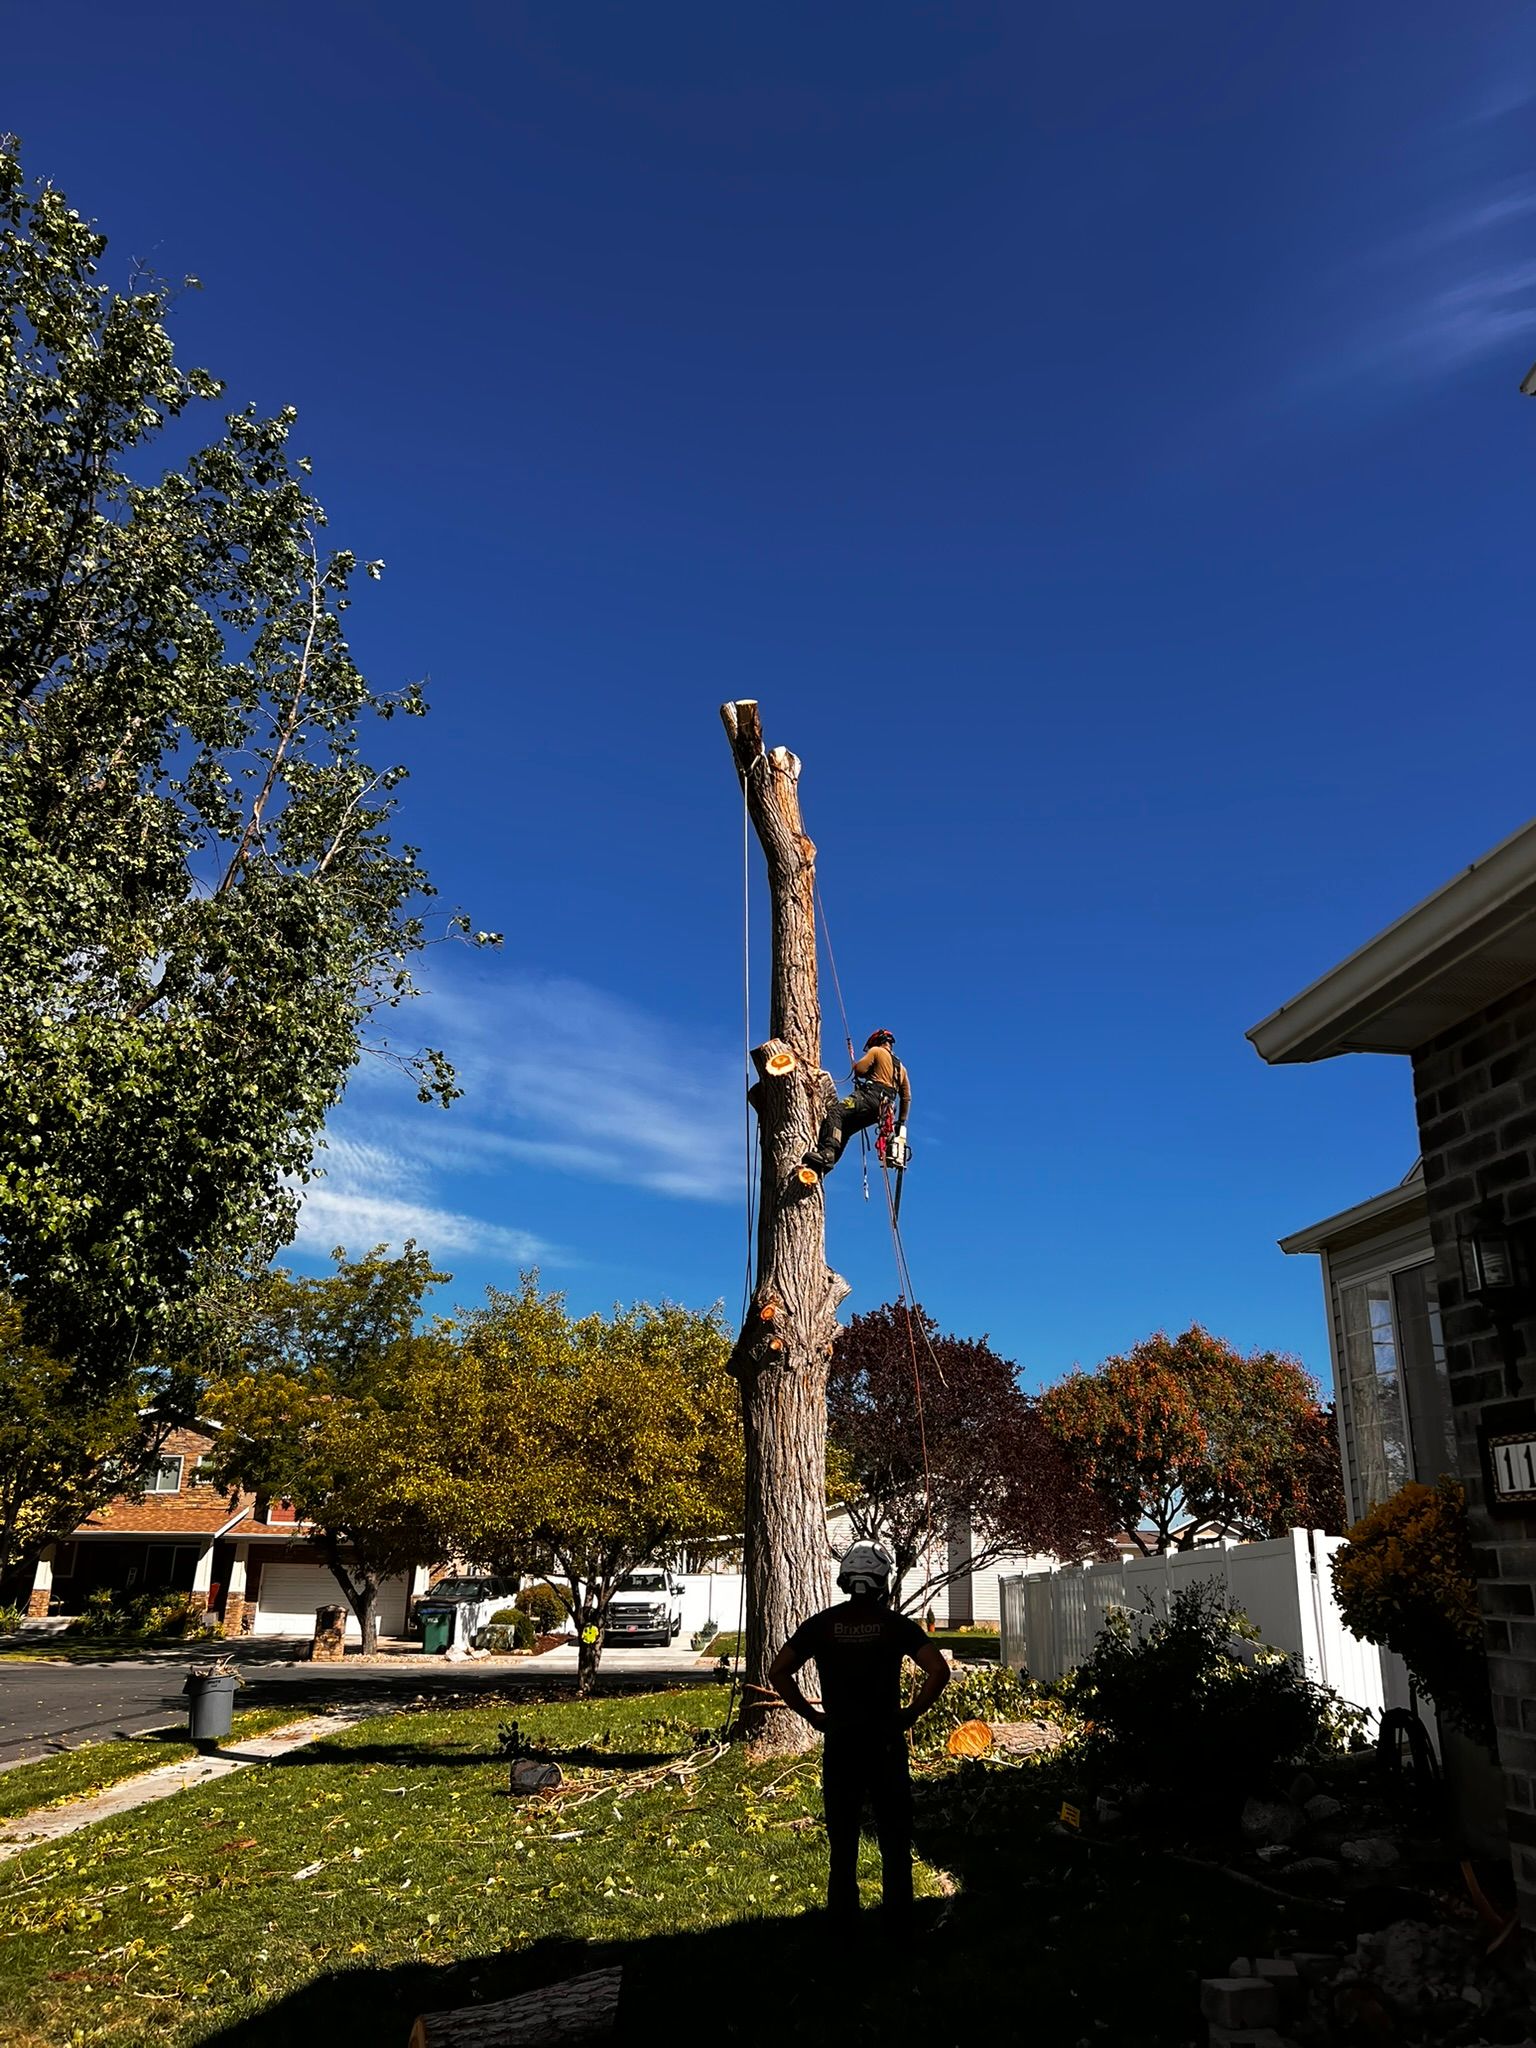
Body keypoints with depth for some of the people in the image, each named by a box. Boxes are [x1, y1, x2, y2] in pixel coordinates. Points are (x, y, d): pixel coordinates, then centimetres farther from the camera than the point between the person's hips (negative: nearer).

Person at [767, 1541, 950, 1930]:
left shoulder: (821, 1624, -1)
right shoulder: (895, 1625, -5)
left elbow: (778, 1672, -4)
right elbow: (938, 1670, -15)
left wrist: (810, 1714, 2)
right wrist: (912, 1713, -4)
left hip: (839, 1743, 1)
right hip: (886, 1743, -1)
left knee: (842, 1839, 13)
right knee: (894, 1839, 12)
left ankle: (842, 1918, 19)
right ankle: (897, 1920, 17)